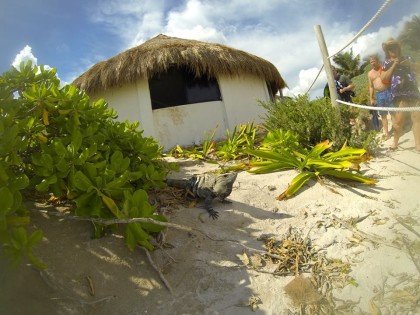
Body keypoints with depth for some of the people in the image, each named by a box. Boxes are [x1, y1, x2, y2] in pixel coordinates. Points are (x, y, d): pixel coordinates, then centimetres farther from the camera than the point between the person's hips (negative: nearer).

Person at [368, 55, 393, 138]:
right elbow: (371, 86, 14)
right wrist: (371, 98, 9)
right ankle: (386, 133, 12)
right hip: (379, 95, 3)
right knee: (383, 115, 5)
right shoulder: (370, 73, 12)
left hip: (388, 92, -2)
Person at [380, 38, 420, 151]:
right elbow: (383, 78, -5)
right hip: (399, 93, -4)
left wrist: (410, 64, 3)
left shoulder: (406, 58, 18)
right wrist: (394, 65, -8)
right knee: (399, 120, -12)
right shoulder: (387, 63, 8)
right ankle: (395, 142, 7)